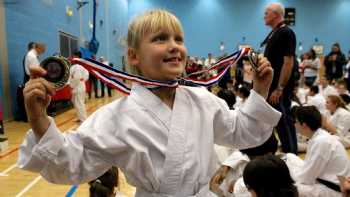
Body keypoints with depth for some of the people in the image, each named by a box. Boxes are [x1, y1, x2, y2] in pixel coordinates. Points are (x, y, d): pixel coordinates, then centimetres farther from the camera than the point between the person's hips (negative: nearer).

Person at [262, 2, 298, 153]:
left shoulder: (286, 33, -14)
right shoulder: (273, 34, 13)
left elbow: (288, 62, -20)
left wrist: (279, 89, -22)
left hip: (280, 88, -9)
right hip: (271, 86, 9)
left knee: (284, 120, -1)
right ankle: (286, 150, 30)